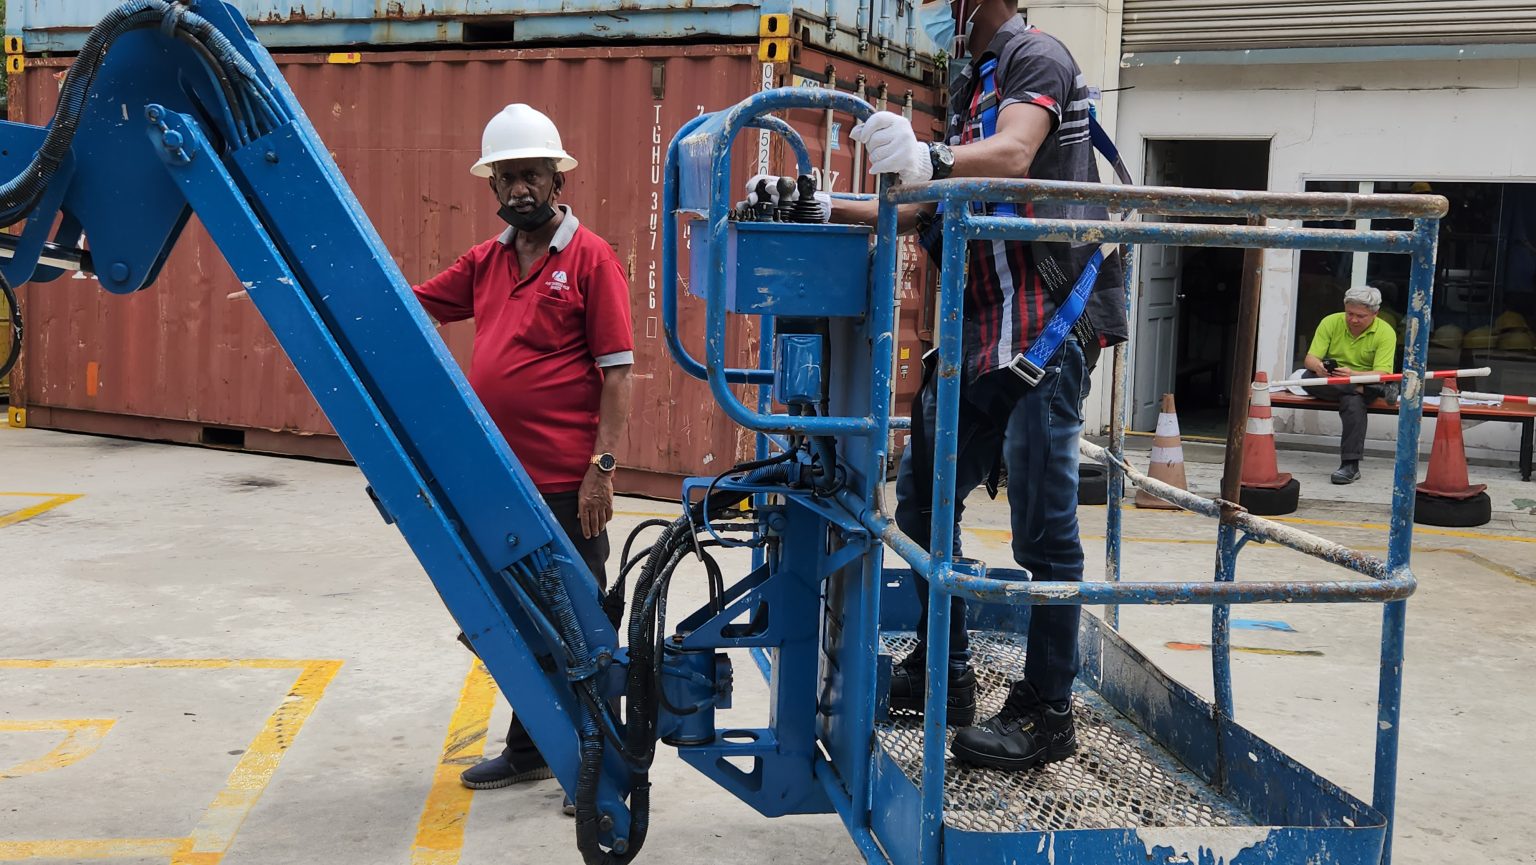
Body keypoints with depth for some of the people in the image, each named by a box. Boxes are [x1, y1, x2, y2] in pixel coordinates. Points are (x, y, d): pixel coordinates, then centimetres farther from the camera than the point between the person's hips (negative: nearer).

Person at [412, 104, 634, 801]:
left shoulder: (590, 258, -8)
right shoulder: (487, 261, 11)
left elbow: (617, 372, -12)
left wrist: (602, 468, -17)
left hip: (565, 483, -7)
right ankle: (530, 751, 33)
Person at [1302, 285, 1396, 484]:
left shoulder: (1385, 333, -7)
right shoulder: (1330, 322, -2)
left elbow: (1381, 374, -17)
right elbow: (1309, 359, -6)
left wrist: (1353, 375, -37)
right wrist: (1318, 366, -33)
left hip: (1364, 383, -2)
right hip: (1329, 383, 2)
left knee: (1353, 401, -37)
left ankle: (1351, 465, -36)